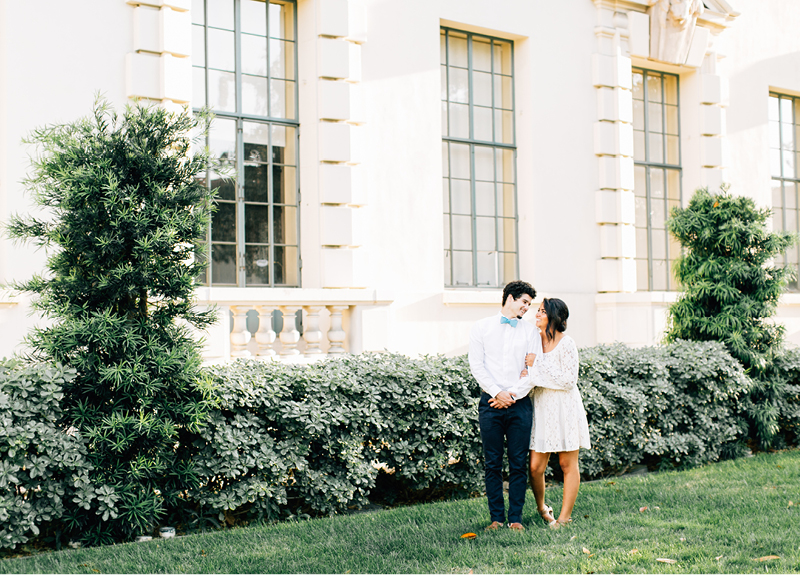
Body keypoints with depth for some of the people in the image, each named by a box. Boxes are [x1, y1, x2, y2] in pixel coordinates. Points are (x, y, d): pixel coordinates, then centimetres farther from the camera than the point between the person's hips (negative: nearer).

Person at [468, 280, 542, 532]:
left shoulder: (531, 332, 10)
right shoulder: (482, 327, 7)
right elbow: (476, 365, 0)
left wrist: (513, 395, -7)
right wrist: (497, 393, -9)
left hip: (519, 404, 1)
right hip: (490, 402, -1)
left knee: (518, 464, 1)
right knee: (492, 464, 1)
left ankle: (516, 517, 7)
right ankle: (496, 517, 8)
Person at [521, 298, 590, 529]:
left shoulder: (566, 344, -11)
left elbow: (569, 381, -15)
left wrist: (538, 365, -17)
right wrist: (528, 376, -7)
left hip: (564, 408, -5)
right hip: (542, 407, 5)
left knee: (568, 465, 4)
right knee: (535, 467, 1)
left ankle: (564, 517, 11)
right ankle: (541, 507, 25)